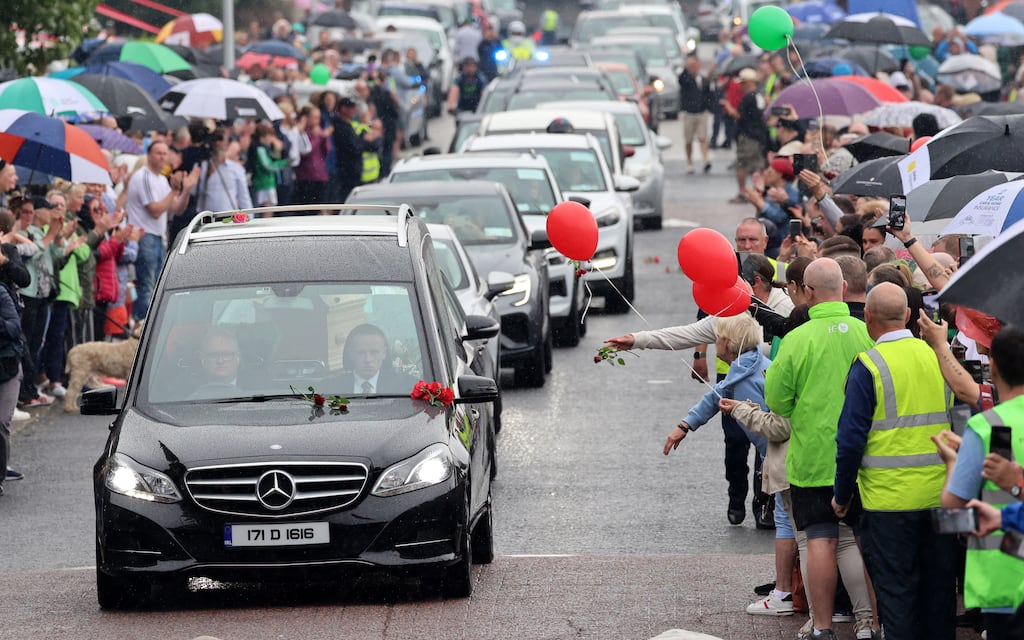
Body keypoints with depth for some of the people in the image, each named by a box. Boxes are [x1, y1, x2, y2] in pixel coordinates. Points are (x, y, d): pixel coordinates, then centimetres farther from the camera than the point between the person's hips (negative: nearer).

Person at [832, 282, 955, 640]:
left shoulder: (868, 367, -11)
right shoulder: (938, 357, 4)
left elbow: (851, 439, -11)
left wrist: (842, 495, 1)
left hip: (891, 499, -5)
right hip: (940, 494, 5)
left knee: (895, 590, 2)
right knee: (938, 585, 14)